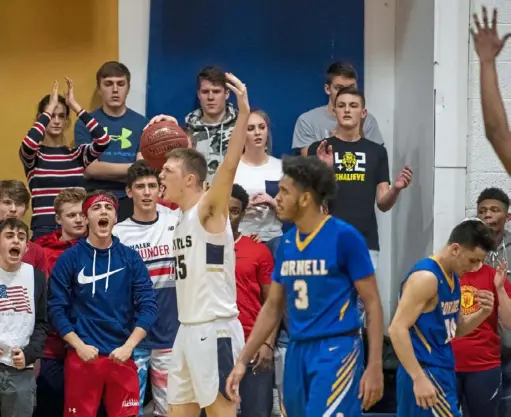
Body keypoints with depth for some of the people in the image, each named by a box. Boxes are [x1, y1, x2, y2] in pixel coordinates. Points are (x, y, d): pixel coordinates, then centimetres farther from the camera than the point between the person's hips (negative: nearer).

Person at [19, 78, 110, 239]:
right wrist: (50, 108, -13)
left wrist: (75, 106, -8)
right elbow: (29, 143, -22)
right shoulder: (33, 155, 3)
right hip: (44, 229, -2)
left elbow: (103, 140, -10)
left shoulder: (79, 154, 9)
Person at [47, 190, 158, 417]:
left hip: (122, 355, 2)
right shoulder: (69, 258, 1)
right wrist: (79, 346, -11)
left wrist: (128, 346, -10)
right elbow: (56, 308, -2)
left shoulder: (131, 258, 6)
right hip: (83, 355, -2)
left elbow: (148, 306, 1)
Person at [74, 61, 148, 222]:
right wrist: (131, 168, -8)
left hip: (131, 202, 1)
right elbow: (90, 169, -7)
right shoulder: (85, 123, 3)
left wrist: (104, 171, -13)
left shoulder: (141, 123, 3)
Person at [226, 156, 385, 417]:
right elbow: (272, 307, 17)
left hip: (336, 350, -7)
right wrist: (242, 361, 12)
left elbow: (372, 304, -8)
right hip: (297, 351, 7)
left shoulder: (344, 237, -10)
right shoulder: (286, 243, 9)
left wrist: (375, 366, -14)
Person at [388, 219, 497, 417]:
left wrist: (483, 313, 2)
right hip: (426, 372, -9)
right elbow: (397, 329, -21)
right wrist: (419, 378, -25)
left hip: (443, 371, 9)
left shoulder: (453, 278, 13)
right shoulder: (426, 277, -16)